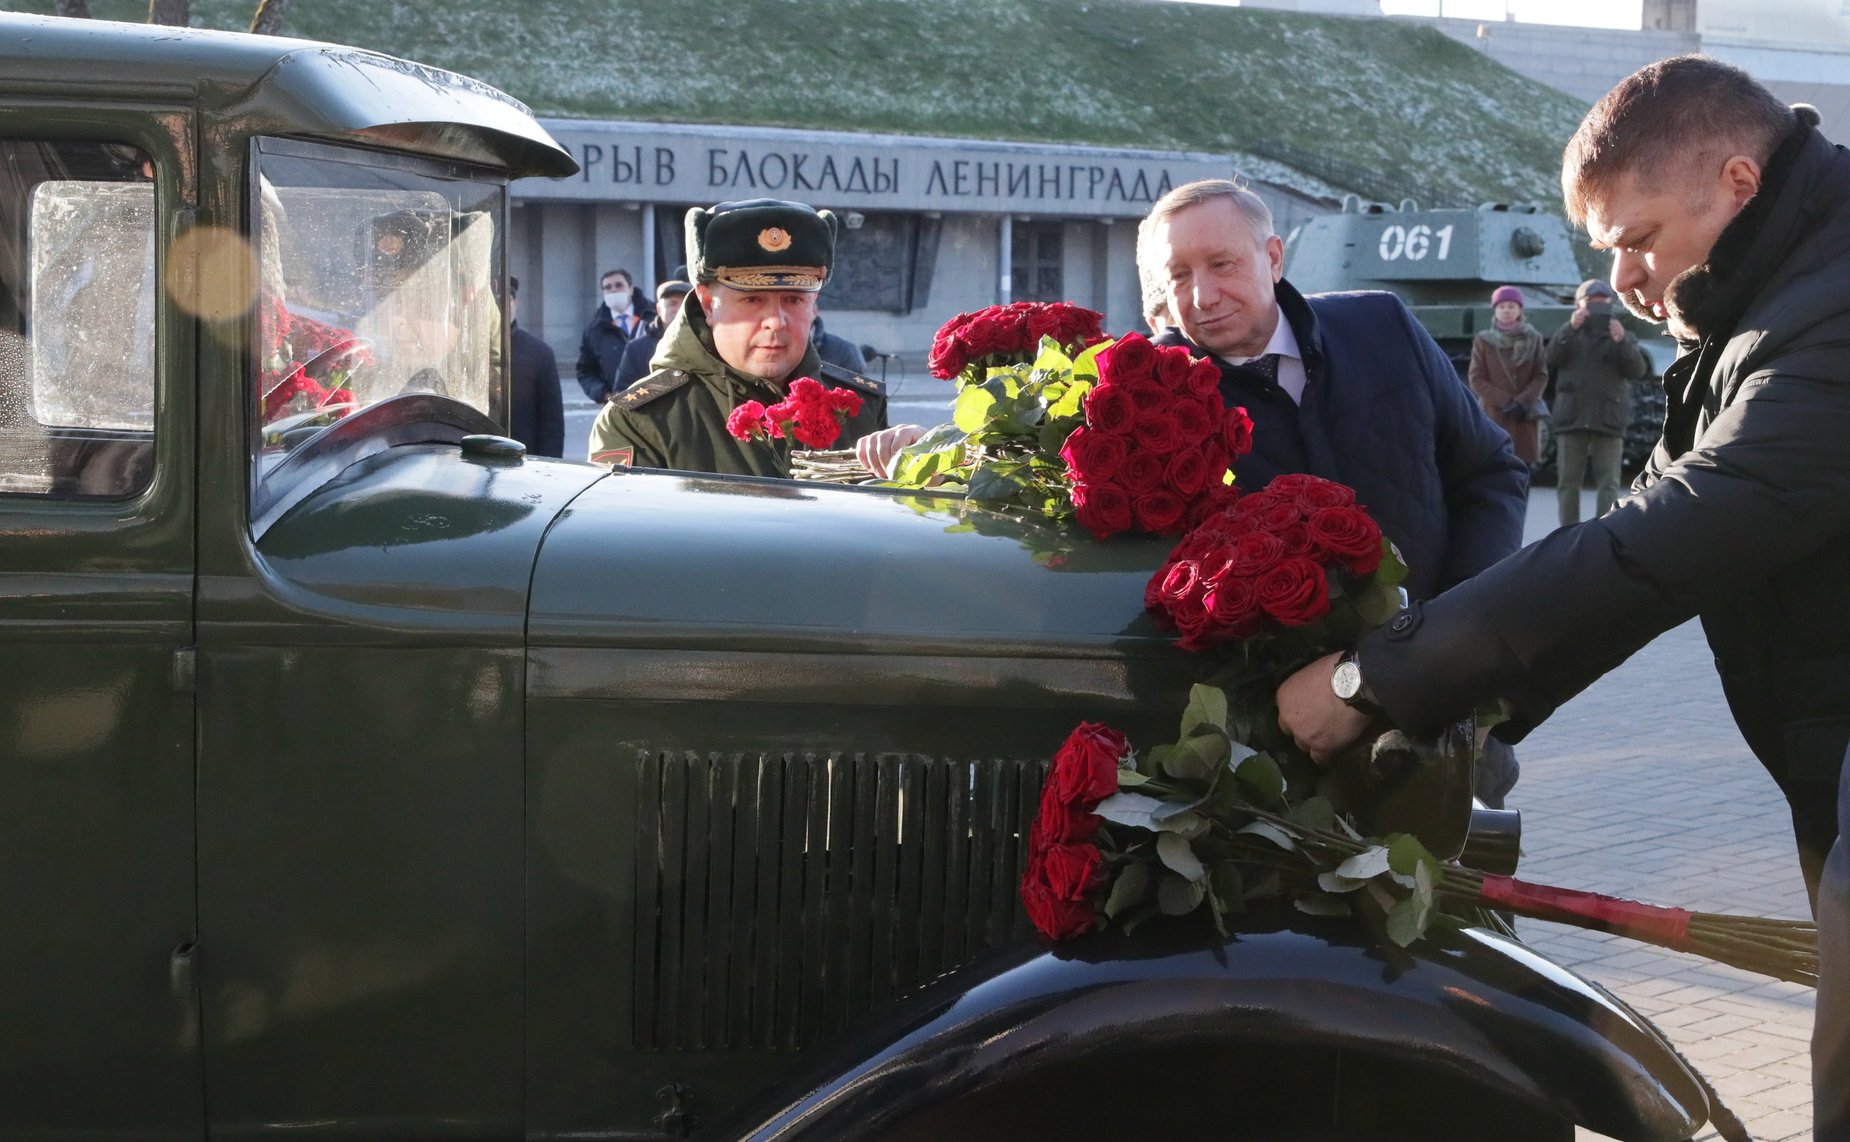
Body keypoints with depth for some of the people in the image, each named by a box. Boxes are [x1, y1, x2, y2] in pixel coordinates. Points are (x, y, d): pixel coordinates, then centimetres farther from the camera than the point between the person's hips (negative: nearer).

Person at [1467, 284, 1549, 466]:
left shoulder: (1533, 339, 7)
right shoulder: (1483, 341, 3)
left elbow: (1542, 376, 2)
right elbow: (1476, 379, -1)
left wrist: (1522, 402, -13)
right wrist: (1504, 402, -12)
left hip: (1525, 417, 2)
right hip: (1494, 417, -2)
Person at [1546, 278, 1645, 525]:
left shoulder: (1623, 337, 12)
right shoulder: (1569, 335, 13)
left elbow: (1637, 370, -3)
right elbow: (1552, 358, -7)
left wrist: (1622, 341, -22)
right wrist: (1570, 328, -22)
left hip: (1608, 420, -1)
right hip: (1571, 419, 1)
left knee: (1608, 483, -6)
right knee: (1568, 481, 2)